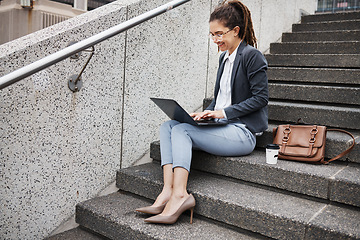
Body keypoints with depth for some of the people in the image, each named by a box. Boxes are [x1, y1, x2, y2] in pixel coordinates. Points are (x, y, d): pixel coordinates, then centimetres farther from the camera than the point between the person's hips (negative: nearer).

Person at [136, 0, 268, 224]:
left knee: (181, 130, -23)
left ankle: (179, 195, -26)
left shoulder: (252, 55, -7)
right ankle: (168, 191, -21)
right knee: (167, 126, -10)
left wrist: (224, 112, -17)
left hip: (243, 132, -8)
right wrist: (207, 113, 4)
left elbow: (261, 97, -12)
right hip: (223, 125, 8)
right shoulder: (225, 56, 18)